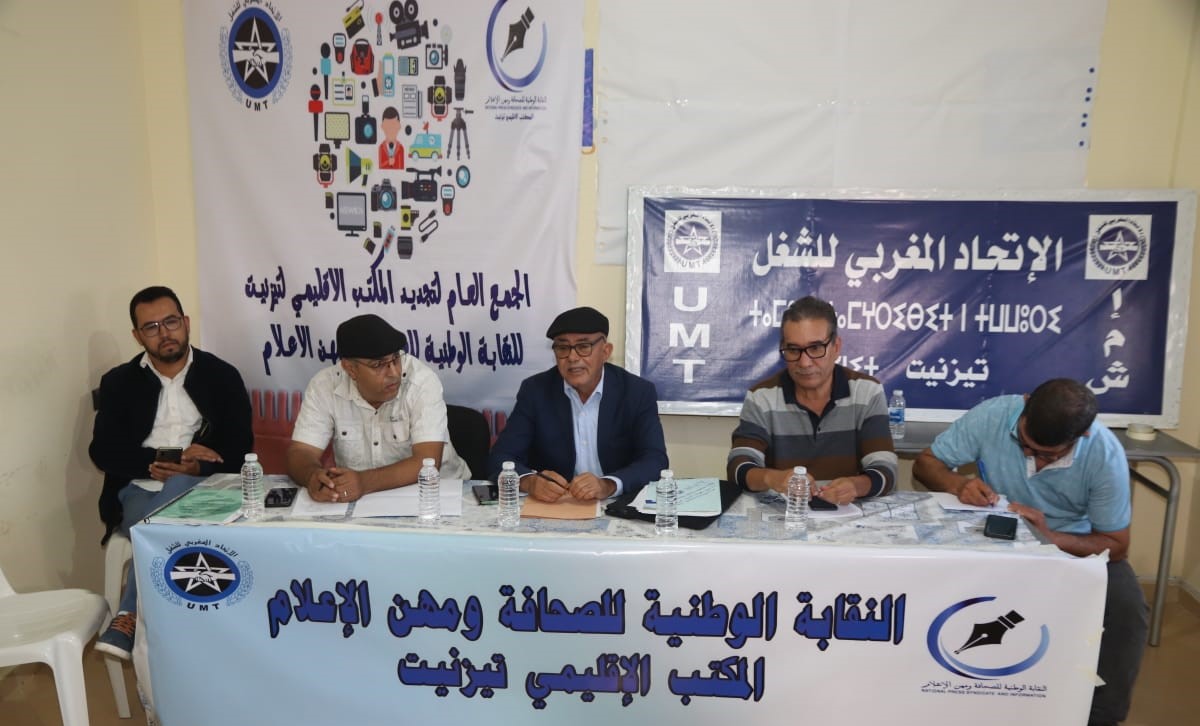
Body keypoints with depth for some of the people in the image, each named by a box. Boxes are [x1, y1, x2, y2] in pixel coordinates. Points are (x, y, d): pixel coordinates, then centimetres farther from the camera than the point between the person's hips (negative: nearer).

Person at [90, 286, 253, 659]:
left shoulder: (222, 375, 7)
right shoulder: (118, 382, 11)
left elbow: (240, 447, 1)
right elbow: (103, 451, 1)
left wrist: (196, 467, -19)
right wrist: (163, 460, -15)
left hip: (201, 488, -1)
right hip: (138, 493, 1)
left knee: (176, 489, -36)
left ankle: (129, 617, -29)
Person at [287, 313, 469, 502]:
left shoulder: (422, 380, -18)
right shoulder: (324, 386, -9)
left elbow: (427, 462, -24)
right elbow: (301, 453, -9)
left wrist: (365, 481, -37)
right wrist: (314, 476, -31)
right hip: (356, 497, 2)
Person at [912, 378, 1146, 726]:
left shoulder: (1106, 454, -23)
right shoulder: (991, 415, -23)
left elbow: (1116, 545, -15)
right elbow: (925, 463, -10)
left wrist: (1050, 538, -34)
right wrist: (959, 484, -34)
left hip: (1075, 546, 0)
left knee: (1126, 607, -29)